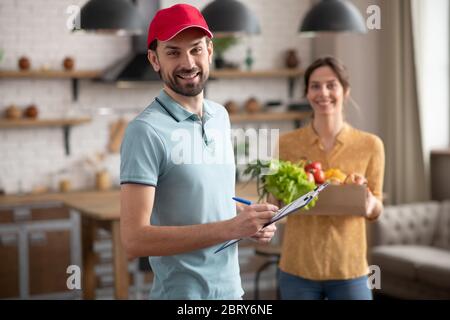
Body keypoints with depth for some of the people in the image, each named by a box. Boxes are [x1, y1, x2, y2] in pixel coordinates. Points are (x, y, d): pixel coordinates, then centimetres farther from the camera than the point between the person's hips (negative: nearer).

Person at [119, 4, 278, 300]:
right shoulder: (146, 131, -18)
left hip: (231, 287, 7)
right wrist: (230, 228, -27)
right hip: (183, 293, -7)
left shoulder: (221, 116, 5)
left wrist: (249, 222, -3)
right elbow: (134, 239, -22)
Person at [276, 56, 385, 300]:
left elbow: (375, 211, 6)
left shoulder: (370, 145, -3)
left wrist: (370, 204, -16)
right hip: (297, 268, 0)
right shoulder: (286, 143, -2)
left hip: (349, 268, 0)